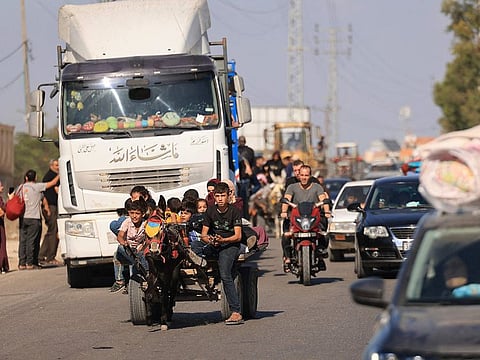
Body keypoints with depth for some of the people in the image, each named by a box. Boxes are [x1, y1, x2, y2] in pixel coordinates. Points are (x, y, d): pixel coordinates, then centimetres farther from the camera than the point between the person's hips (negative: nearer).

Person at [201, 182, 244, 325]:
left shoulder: (234, 211, -5)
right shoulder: (210, 211, 6)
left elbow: (238, 236, -10)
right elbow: (204, 235, 7)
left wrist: (222, 240, -27)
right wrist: (210, 240, -16)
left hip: (231, 245, -5)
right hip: (215, 247, 5)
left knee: (225, 274, -25)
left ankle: (235, 312, -29)